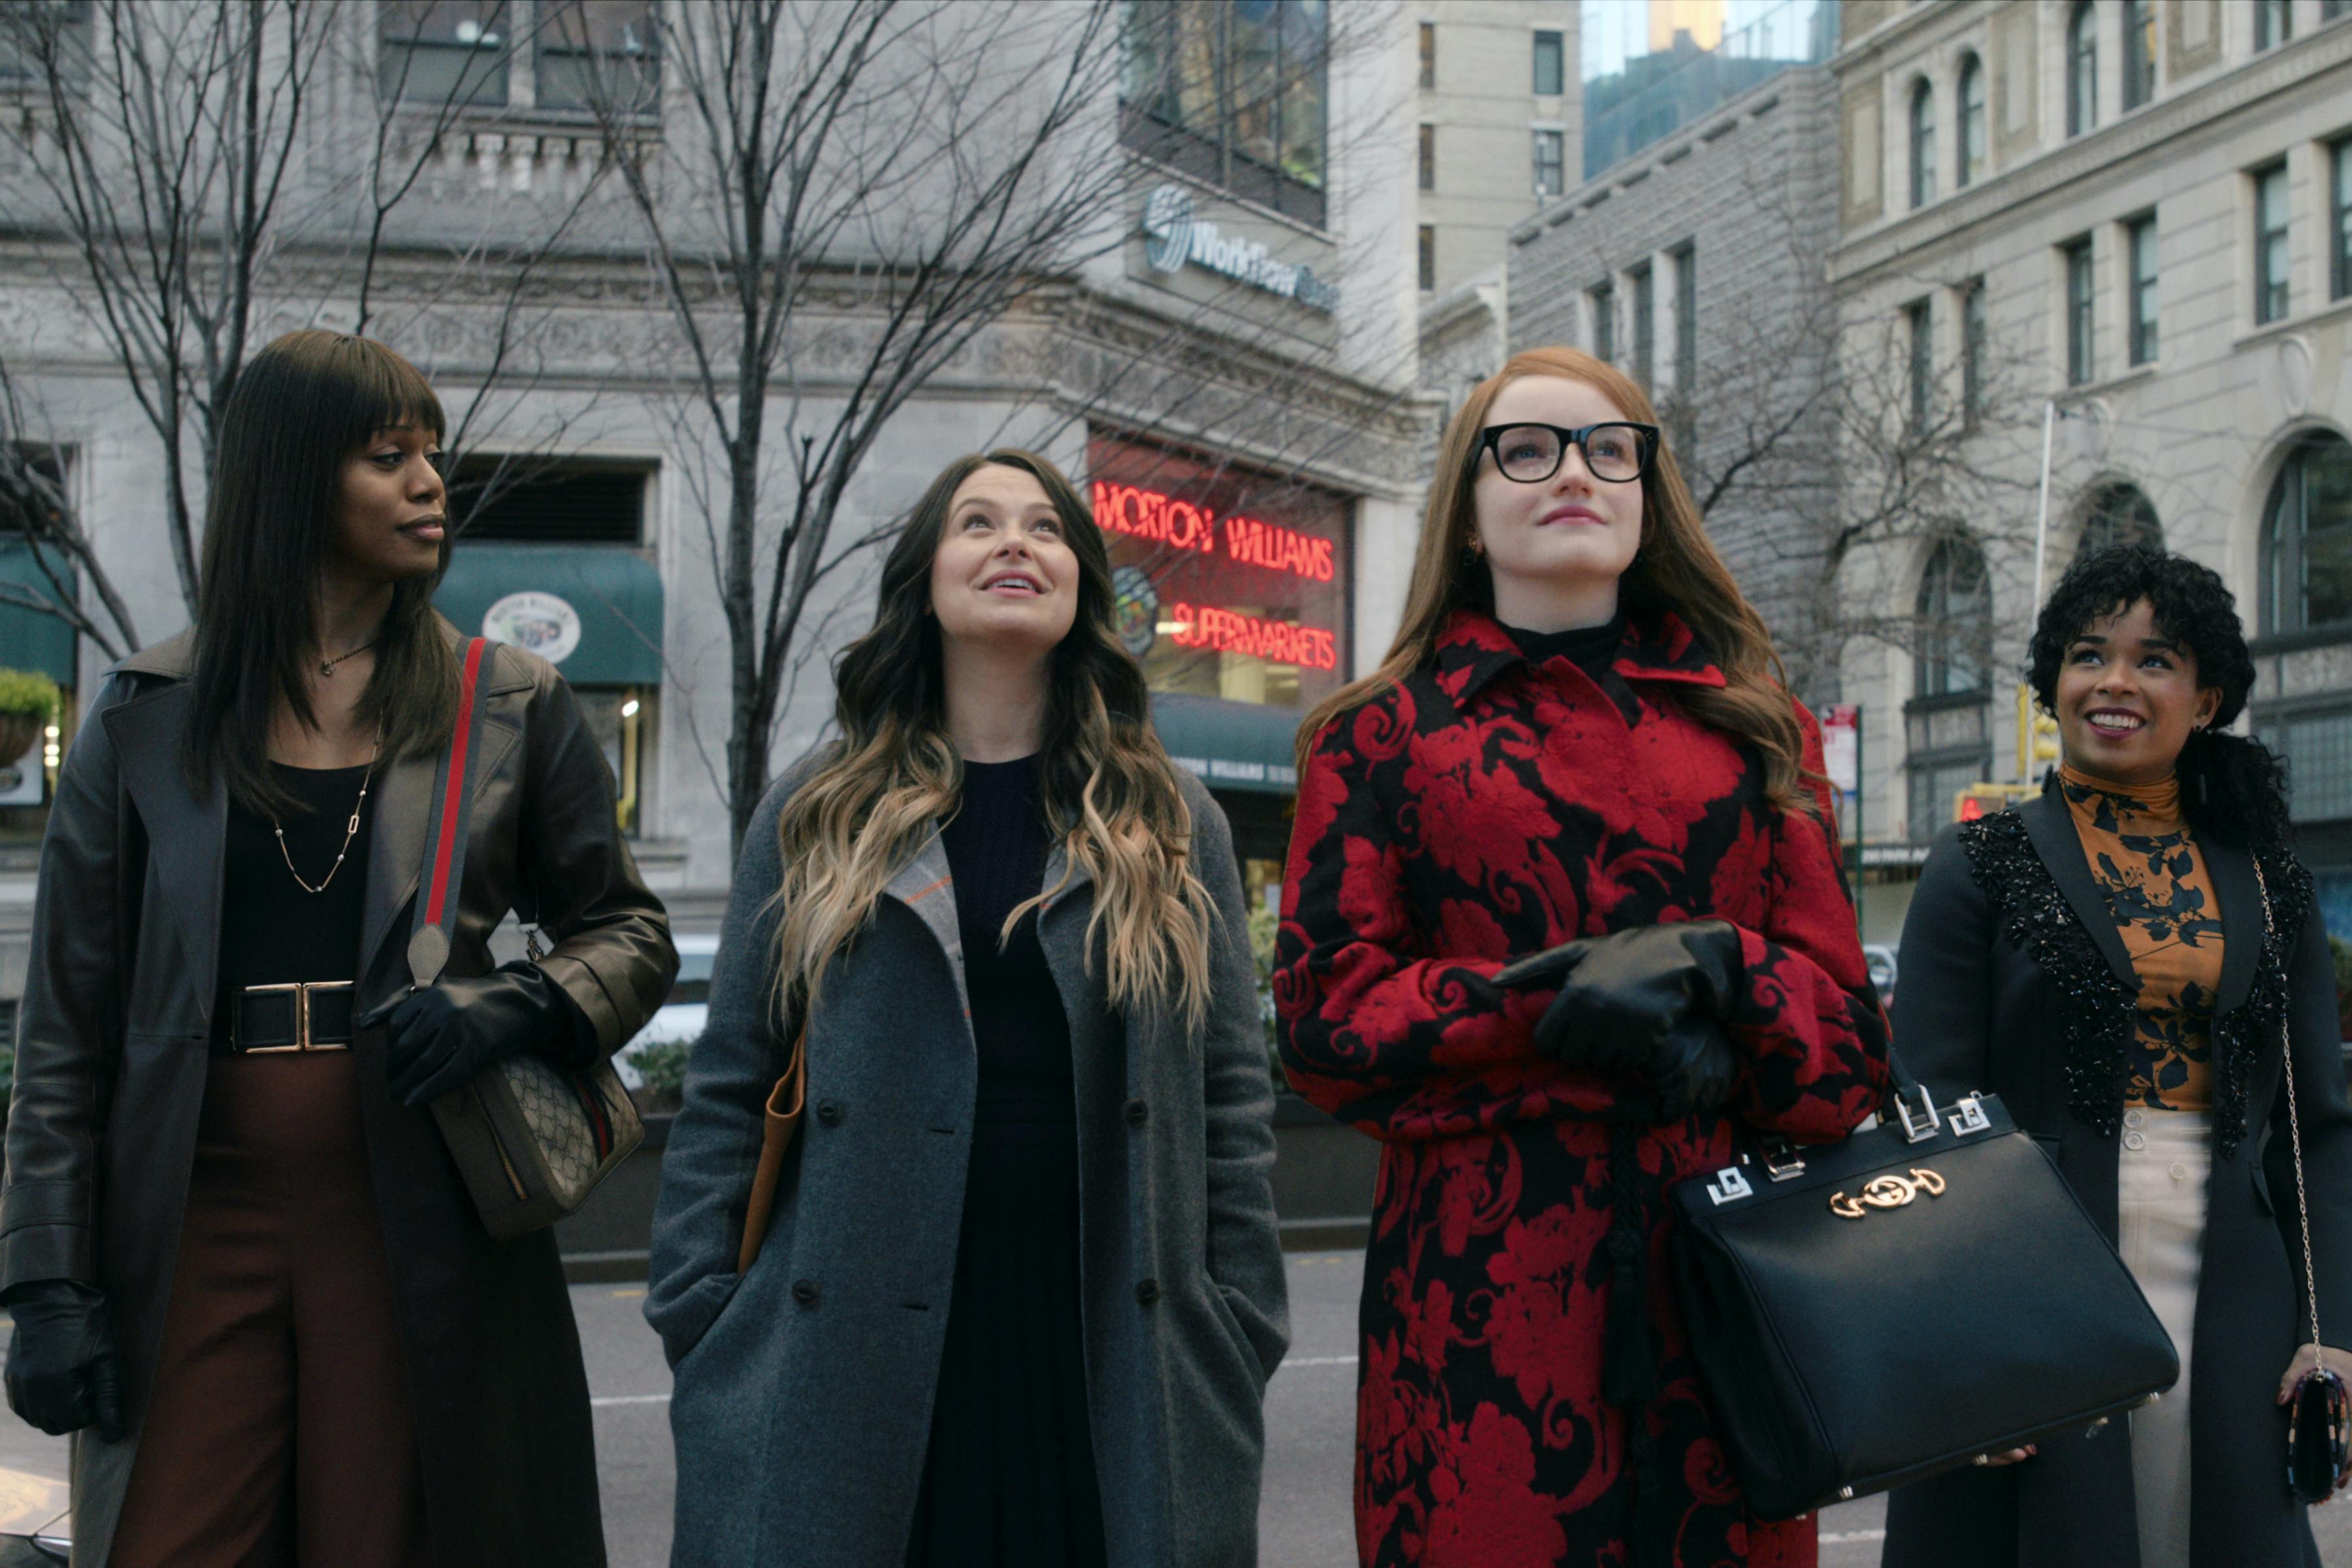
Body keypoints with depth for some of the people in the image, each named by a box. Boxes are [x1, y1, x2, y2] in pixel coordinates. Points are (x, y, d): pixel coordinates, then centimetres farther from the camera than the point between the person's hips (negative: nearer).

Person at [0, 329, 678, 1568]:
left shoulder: (511, 708, 6)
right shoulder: (146, 718, 7)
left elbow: (632, 935, 11)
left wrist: (514, 1008, -11)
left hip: (422, 1229, 0)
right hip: (197, 1229, 0)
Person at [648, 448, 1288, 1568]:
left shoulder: (1172, 825, 8)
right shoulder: (817, 816, 8)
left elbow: (1231, 1095, 6)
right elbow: (728, 1088, 7)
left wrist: (1236, 1338, 0)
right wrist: (701, 1327, 0)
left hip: (1114, 1345, 1)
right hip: (855, 1357, 0)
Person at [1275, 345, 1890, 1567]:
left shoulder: (1754, 727, 17)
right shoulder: (1384, 733, 10)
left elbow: (1844, 1028, 11)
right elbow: (1325, 1021, 1)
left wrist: (1715, 970, -11)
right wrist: (1552, 1003, -13)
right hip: (1484, 1295, -2)